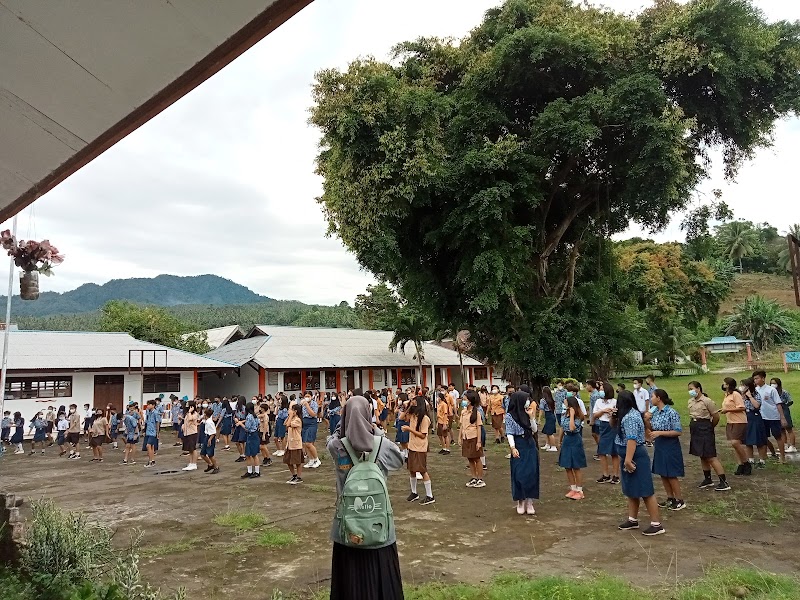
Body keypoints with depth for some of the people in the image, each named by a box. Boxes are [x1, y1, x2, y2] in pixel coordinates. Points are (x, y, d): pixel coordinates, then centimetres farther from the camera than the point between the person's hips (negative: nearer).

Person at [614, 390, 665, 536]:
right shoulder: (630, 414, 12)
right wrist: (614, 417, 7)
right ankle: (632, 520, 24)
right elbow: (617, 428, 24)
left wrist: (628, 460, -29)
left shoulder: (630, 417, -21)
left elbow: (632, 439, -28)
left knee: (645, 491, -5)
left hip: (635, 457, -11)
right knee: (631, 490, 16)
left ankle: (656, 524, 2)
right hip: (631, 456, 11)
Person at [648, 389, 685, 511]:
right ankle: (670, 498, 27)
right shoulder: (655, 412, 4)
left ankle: (680, 501, 17)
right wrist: (646, 420, -5)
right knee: (662, 474, 13)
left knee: (671, 475, 2)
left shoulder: (671, 413, -18)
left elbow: (678, 432, -18)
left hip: (670, 447, -7)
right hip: (659, 446, 7)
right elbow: (652, 429, 13)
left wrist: (660, 433, -23)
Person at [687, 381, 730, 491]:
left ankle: (724, 482, -3)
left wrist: (709, 427, 4)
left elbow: (716, 416, -8)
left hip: (705, 429, -7)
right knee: (702, 456, 14)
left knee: (711, 457, -8)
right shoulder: (690, 401, 9)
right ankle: (707, 479, 24)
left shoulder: (707, 401, -12)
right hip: (695, 430, 7)